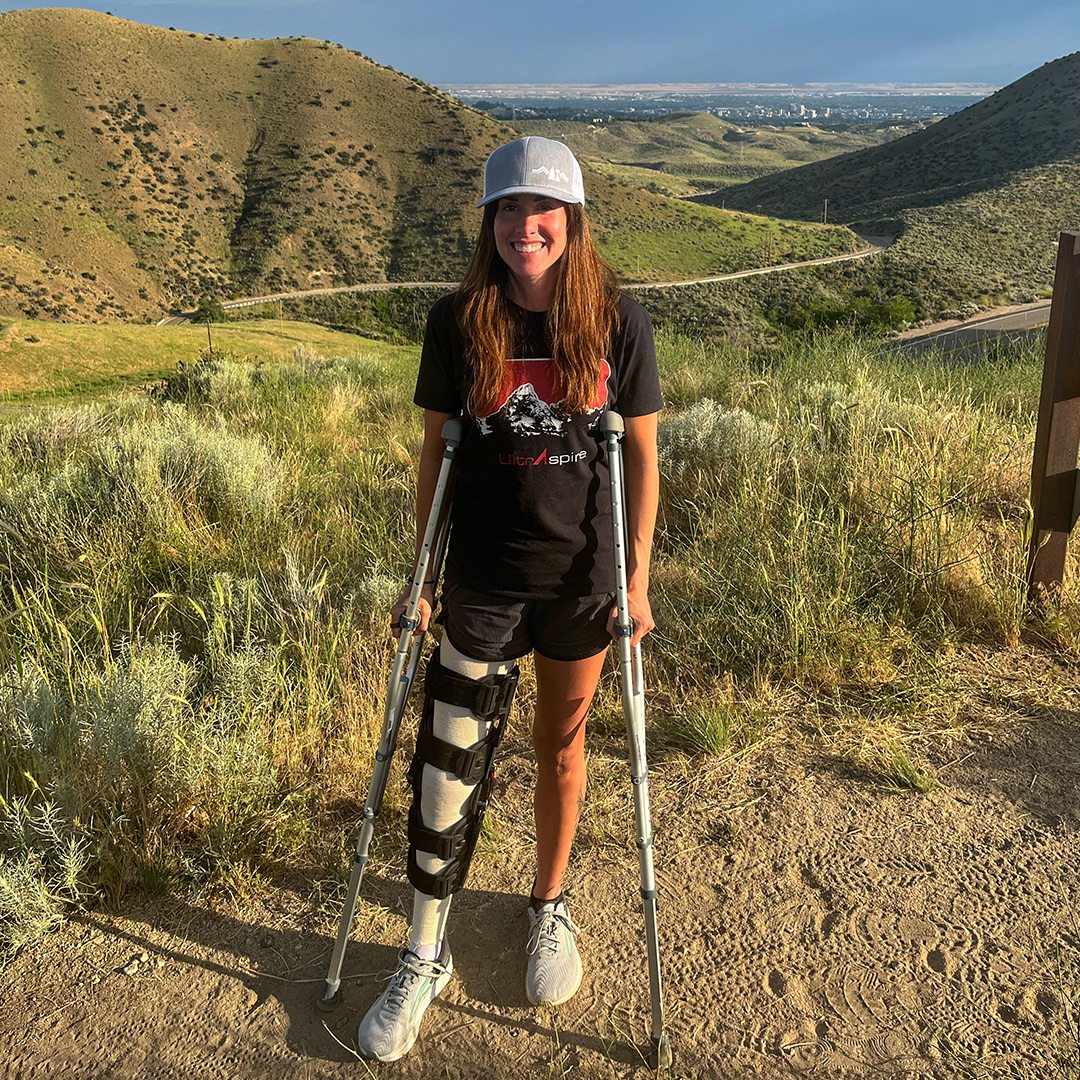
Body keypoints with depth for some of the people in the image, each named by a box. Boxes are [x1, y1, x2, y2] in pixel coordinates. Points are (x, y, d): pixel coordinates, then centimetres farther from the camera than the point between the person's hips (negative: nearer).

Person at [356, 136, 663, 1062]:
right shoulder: (457, 323, -5)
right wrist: (421, 574, 3)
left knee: (561, 747, 15)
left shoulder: (618, 323, -7)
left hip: (584, 577, 0)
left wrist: (638, 578, -3)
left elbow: (642, 457, -1)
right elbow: (436, 450, 2)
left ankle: (551, 907, 39)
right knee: (449, 759, 1)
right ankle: (426, 958, 19)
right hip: (483, 580, 1)